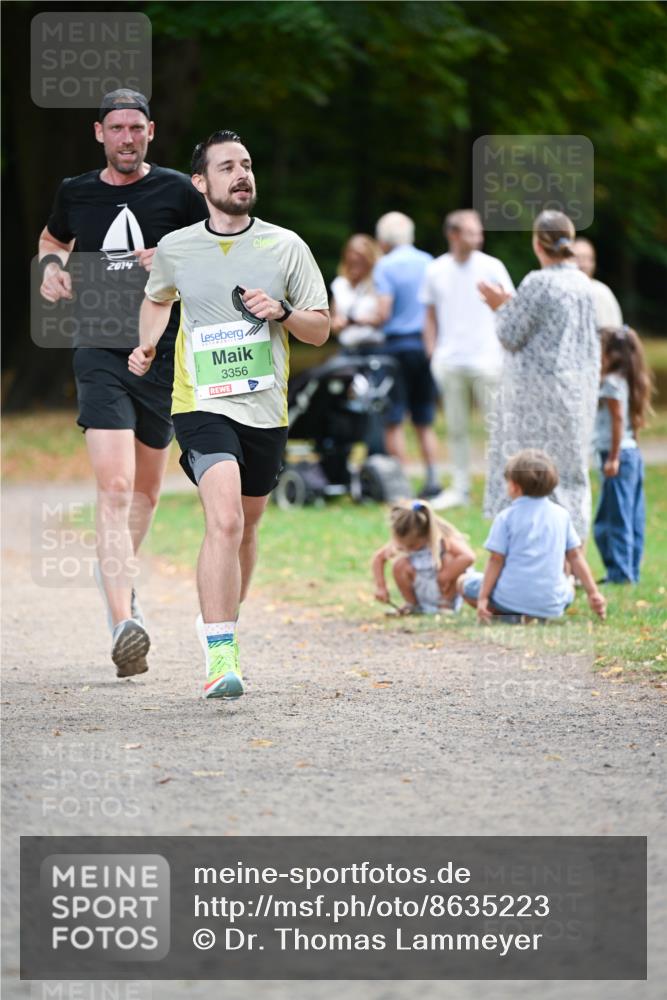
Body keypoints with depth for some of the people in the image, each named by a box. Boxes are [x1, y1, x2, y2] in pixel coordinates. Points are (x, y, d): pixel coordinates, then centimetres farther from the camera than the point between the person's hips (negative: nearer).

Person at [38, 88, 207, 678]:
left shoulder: (177, 192, 2)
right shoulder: (76, 193, 7)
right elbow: (53, 239, 28)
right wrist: (52, 267, 6)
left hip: (163, 353, 1)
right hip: (100, 352, -1)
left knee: (146, 488, 16)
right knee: (114, 486, -18)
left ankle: (115, 571, 47)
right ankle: (125, 623, -28)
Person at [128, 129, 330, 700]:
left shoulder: (285, 247, 3)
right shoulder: (175, 249, 3)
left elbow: (320, 330, 6)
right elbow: (157, 299, 25)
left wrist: (281, 312, -13)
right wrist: (147, 346, 9)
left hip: (267, 411, 3)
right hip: (203, 404, -3)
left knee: (245, 527, 15)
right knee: (225, 520, -22)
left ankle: (219, 621, 41)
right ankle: (220, 658, -25)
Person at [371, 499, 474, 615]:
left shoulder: (443, 539, -29)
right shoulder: (404, 541, -15)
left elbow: (468, 557, -45)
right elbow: (379, 558, -2)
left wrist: (445, 577, -41)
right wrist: (380, 587, -12)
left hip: (447, 593, -4)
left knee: (449, 560, -30)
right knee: (399, 564, -19)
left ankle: (446, 605, -11)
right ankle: (412, 605, 3)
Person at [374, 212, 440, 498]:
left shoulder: (385, 265, -7)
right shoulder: (428, 262, 8)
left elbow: (384, 312, -14)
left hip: (398, 345, -5)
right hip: (427, 344, 5)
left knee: (394, 420, 0)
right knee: (424, 420, 11)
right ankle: (432, 479, 4)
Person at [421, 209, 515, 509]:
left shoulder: (492, 267, -1)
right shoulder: (436, 271, 7)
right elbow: (430, 317, 15)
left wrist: (505, 353, -6)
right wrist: (433, 354, 5)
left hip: (486, 359, -3)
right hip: (449, 361, 3)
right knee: (456, 428, 7)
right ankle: (460, 488, 15)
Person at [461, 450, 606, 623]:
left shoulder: (506, 517, -3)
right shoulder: (561, 515, 8)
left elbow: (496, 560, -5)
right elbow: (576, 557, 9)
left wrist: (483, 598, -3)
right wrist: (593, 593, 13)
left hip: (511, 597, -3)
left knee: (465, 584, 20)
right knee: (568, 589, 38)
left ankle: (510, 614, -3)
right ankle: (539, 616, 5)